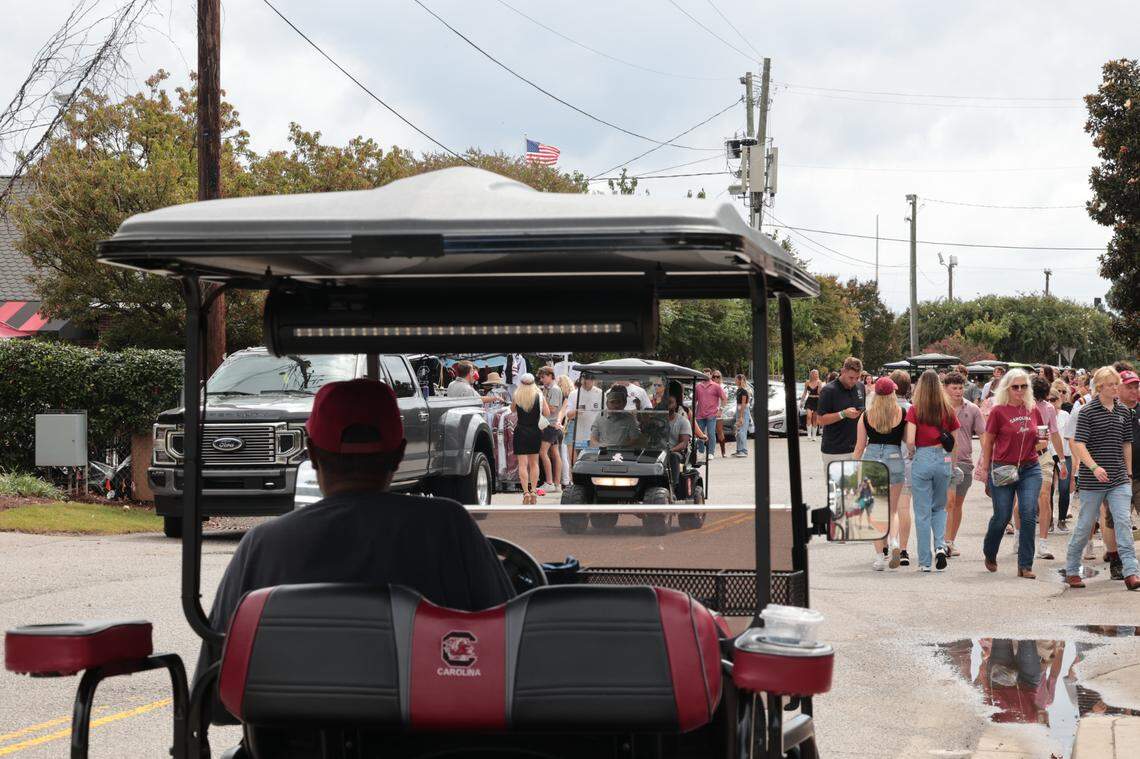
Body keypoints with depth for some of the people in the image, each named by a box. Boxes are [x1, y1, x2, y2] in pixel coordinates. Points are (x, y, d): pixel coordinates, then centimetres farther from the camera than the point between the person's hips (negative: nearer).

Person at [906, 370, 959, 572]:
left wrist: (912, 453, 7)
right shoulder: (948, 410, 1)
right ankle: (940, 546, -2)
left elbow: (910, 441, -13)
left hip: (922, 459, -2)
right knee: (939, 508, 20)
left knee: (922, 513, 5)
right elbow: (955, 443, 6)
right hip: (943, 460, 2)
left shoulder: (914, 410, -7)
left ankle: (924, 561, 8)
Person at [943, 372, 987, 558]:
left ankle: (951, 541, 20)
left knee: (958, 504, 10)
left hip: (965, 461, 3)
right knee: (949, 499, -17)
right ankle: (946, 541, -20)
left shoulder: (972, 410, 6)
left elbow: (983, 435, 6)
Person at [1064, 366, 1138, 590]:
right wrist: (1094, 466, -28)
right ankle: (1071, 570, 21)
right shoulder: (1088, 411, -8)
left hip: (1119, 479, 4)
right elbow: (1079, 444, -15)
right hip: (1092, 479, -4)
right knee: (1085, 525, 5)